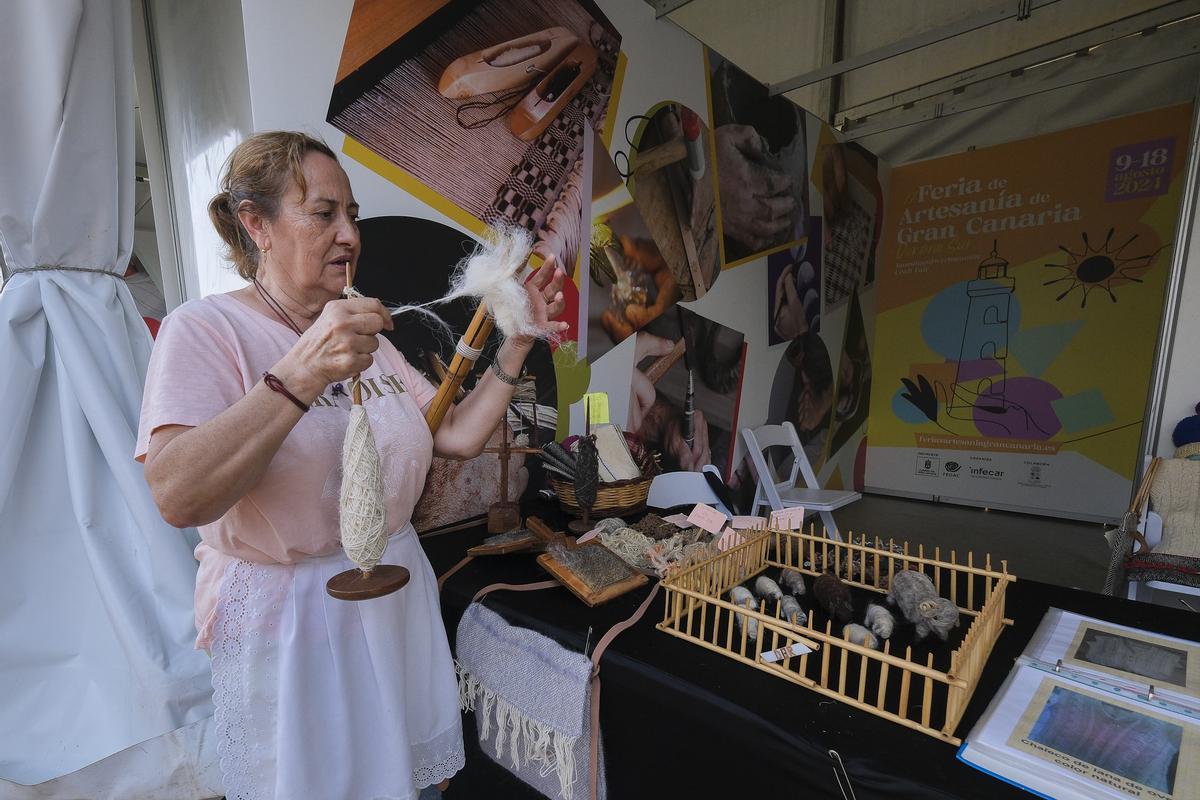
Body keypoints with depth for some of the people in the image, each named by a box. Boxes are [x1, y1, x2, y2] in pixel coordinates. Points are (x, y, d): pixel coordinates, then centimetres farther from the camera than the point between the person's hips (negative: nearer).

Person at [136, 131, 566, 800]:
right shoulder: (205, 328, -12)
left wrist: (517, 343, -9)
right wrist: (301, 376, -36)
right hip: (287, 615, -5)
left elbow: (459, 437, -1)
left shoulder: (368, 338, 7)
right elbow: (178, 498, -26)